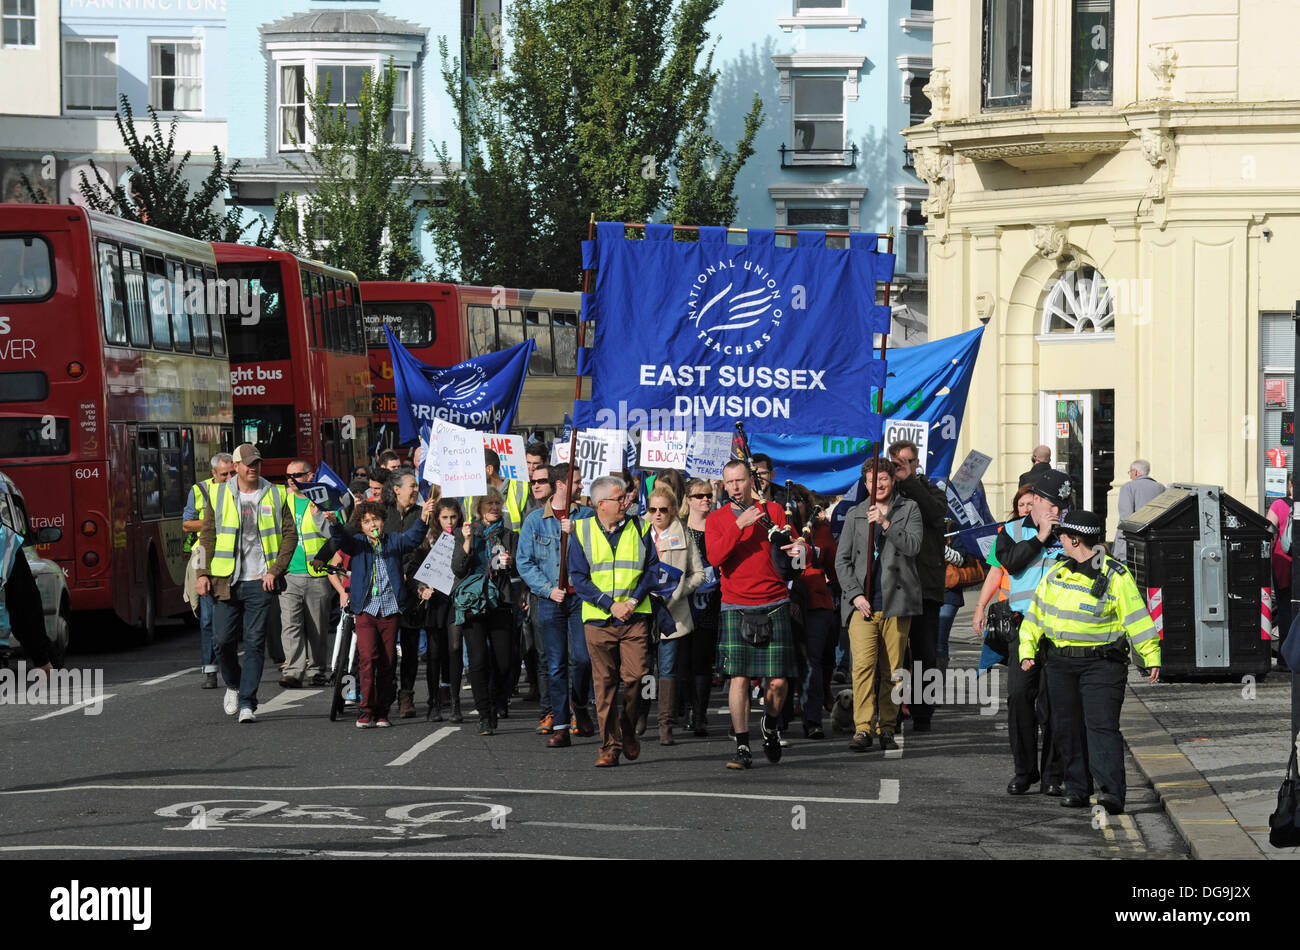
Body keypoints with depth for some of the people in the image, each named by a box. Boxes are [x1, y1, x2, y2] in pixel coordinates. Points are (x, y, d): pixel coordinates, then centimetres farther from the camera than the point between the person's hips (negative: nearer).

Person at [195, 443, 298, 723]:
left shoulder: (274, 496, 5)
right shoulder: (220, 496, 5)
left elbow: (290, 534, 5)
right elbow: (207, 537, 7)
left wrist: (275, 570, -5)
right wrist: (203, 573, -3)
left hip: (260, 583, -1)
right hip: (226, 582, 1)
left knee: (255, 642, -4)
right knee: (222, 640, 0)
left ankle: (247, 703, 0)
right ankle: (233, 685, 28)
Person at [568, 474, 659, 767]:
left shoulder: (639, 528, 8)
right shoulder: (582, 532, 4)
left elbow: (652, 568, 7)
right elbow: (578, 577, 0)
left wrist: (632, 602, -7)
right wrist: (611, 605, -9)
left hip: (635, 618, 1)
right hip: (598, 619, -1)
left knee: (635, 677, -8)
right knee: (604, 682, -2)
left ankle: (628, 730, 16)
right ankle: (610, 745, 2)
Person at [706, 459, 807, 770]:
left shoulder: (773, 511, 7)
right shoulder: (716, 520, 6)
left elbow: (794, 546, 3)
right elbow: (715, 557, -9)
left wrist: (798, 550, -21)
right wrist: (739, 526, -19)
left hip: (774, 605, 0)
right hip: (735, 607, 0)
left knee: (778, 681, -3)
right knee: (739, 678, -9)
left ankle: (769, 727, 26)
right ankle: (742, 747, -3)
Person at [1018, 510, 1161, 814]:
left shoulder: (1114, 576, -8)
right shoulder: (1057, 574, 10)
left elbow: (1137, 618, -8)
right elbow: (1036, 613, 17)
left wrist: (1151, 658, -13)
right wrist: (1027, 651, 8)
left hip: (1101, 662, -6)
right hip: (1060, 663, 6)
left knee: (1102, 726, -14)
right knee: (1067, 728, 7)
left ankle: (1111, 792, -21)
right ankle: (1077, 788, 17)